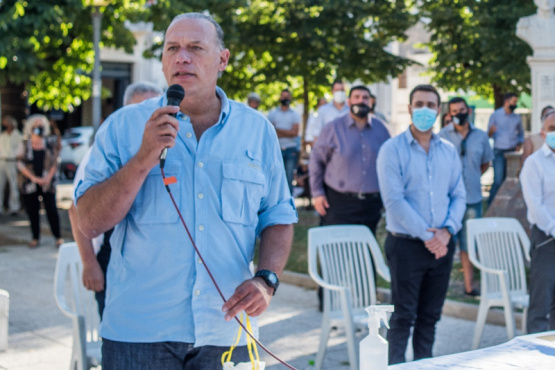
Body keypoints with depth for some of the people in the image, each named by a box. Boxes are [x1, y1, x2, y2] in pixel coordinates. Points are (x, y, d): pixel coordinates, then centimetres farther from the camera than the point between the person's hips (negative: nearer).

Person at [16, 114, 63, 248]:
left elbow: (54, 162, 5)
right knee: (32, 211, 4)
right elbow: (20, 164, 0)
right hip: (30, 183, 1)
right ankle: (35, 238, 15)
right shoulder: (24, 145, 4)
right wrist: (33, 178, -10)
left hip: (47, 183, -1)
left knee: (51, 209, -5)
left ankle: (58, 237, 4)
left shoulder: (50, 145, 6)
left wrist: (48, 178, -9)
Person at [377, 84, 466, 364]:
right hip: (406, 244, -5)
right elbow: (394, 201, -13)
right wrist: (426, 235, -16)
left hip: (441, 245, 5)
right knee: (403, 315, 0)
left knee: (430, 315, 12)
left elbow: (459, 195, 9)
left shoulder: (449, 151, 11)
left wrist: (447, 230, -8)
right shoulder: (392, 149, -5)